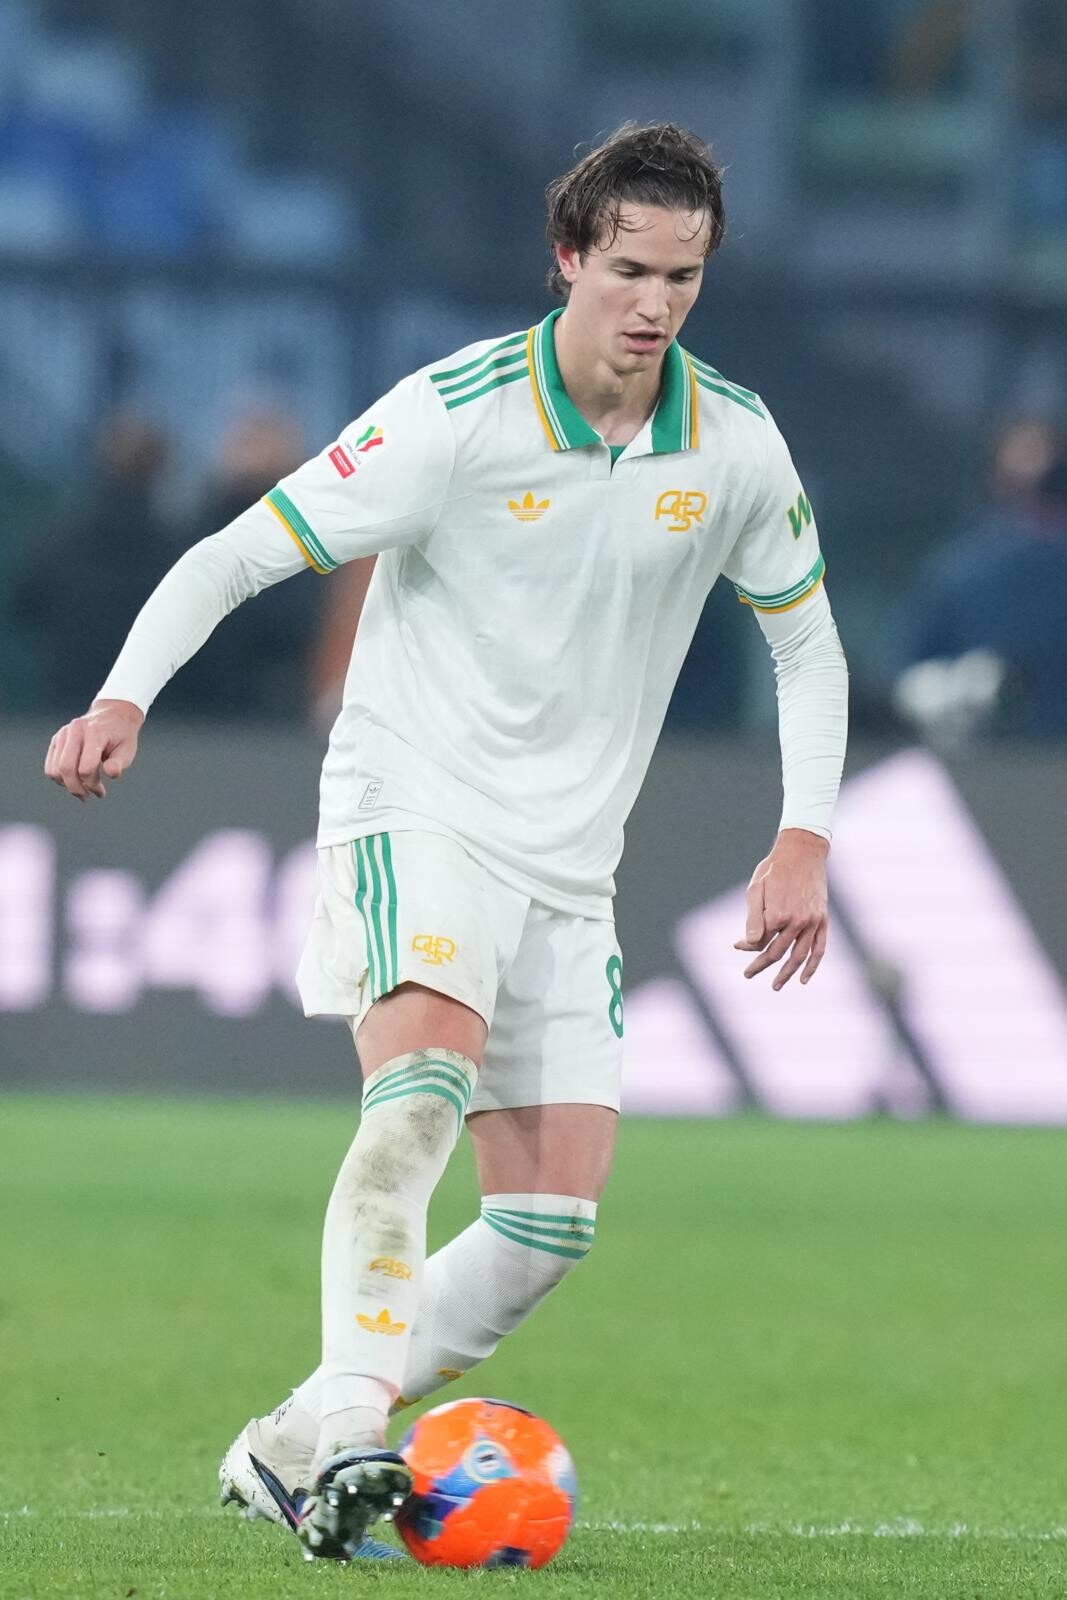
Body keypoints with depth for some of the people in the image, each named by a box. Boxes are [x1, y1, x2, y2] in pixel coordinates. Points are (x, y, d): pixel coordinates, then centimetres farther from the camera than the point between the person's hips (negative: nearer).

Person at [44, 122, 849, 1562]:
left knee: (554, 1223, -2)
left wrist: (805, 839, 3)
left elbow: (806, 640, 14)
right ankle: (347, 1415, -41)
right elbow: (240, 552, -13)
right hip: (414, 808, -5)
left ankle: (292, 1450, 6)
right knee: (430, 1072, -34)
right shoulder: (456, 414, -15)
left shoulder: (736, 445, -1)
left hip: (568, 869, 5)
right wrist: (124, 700, -29)